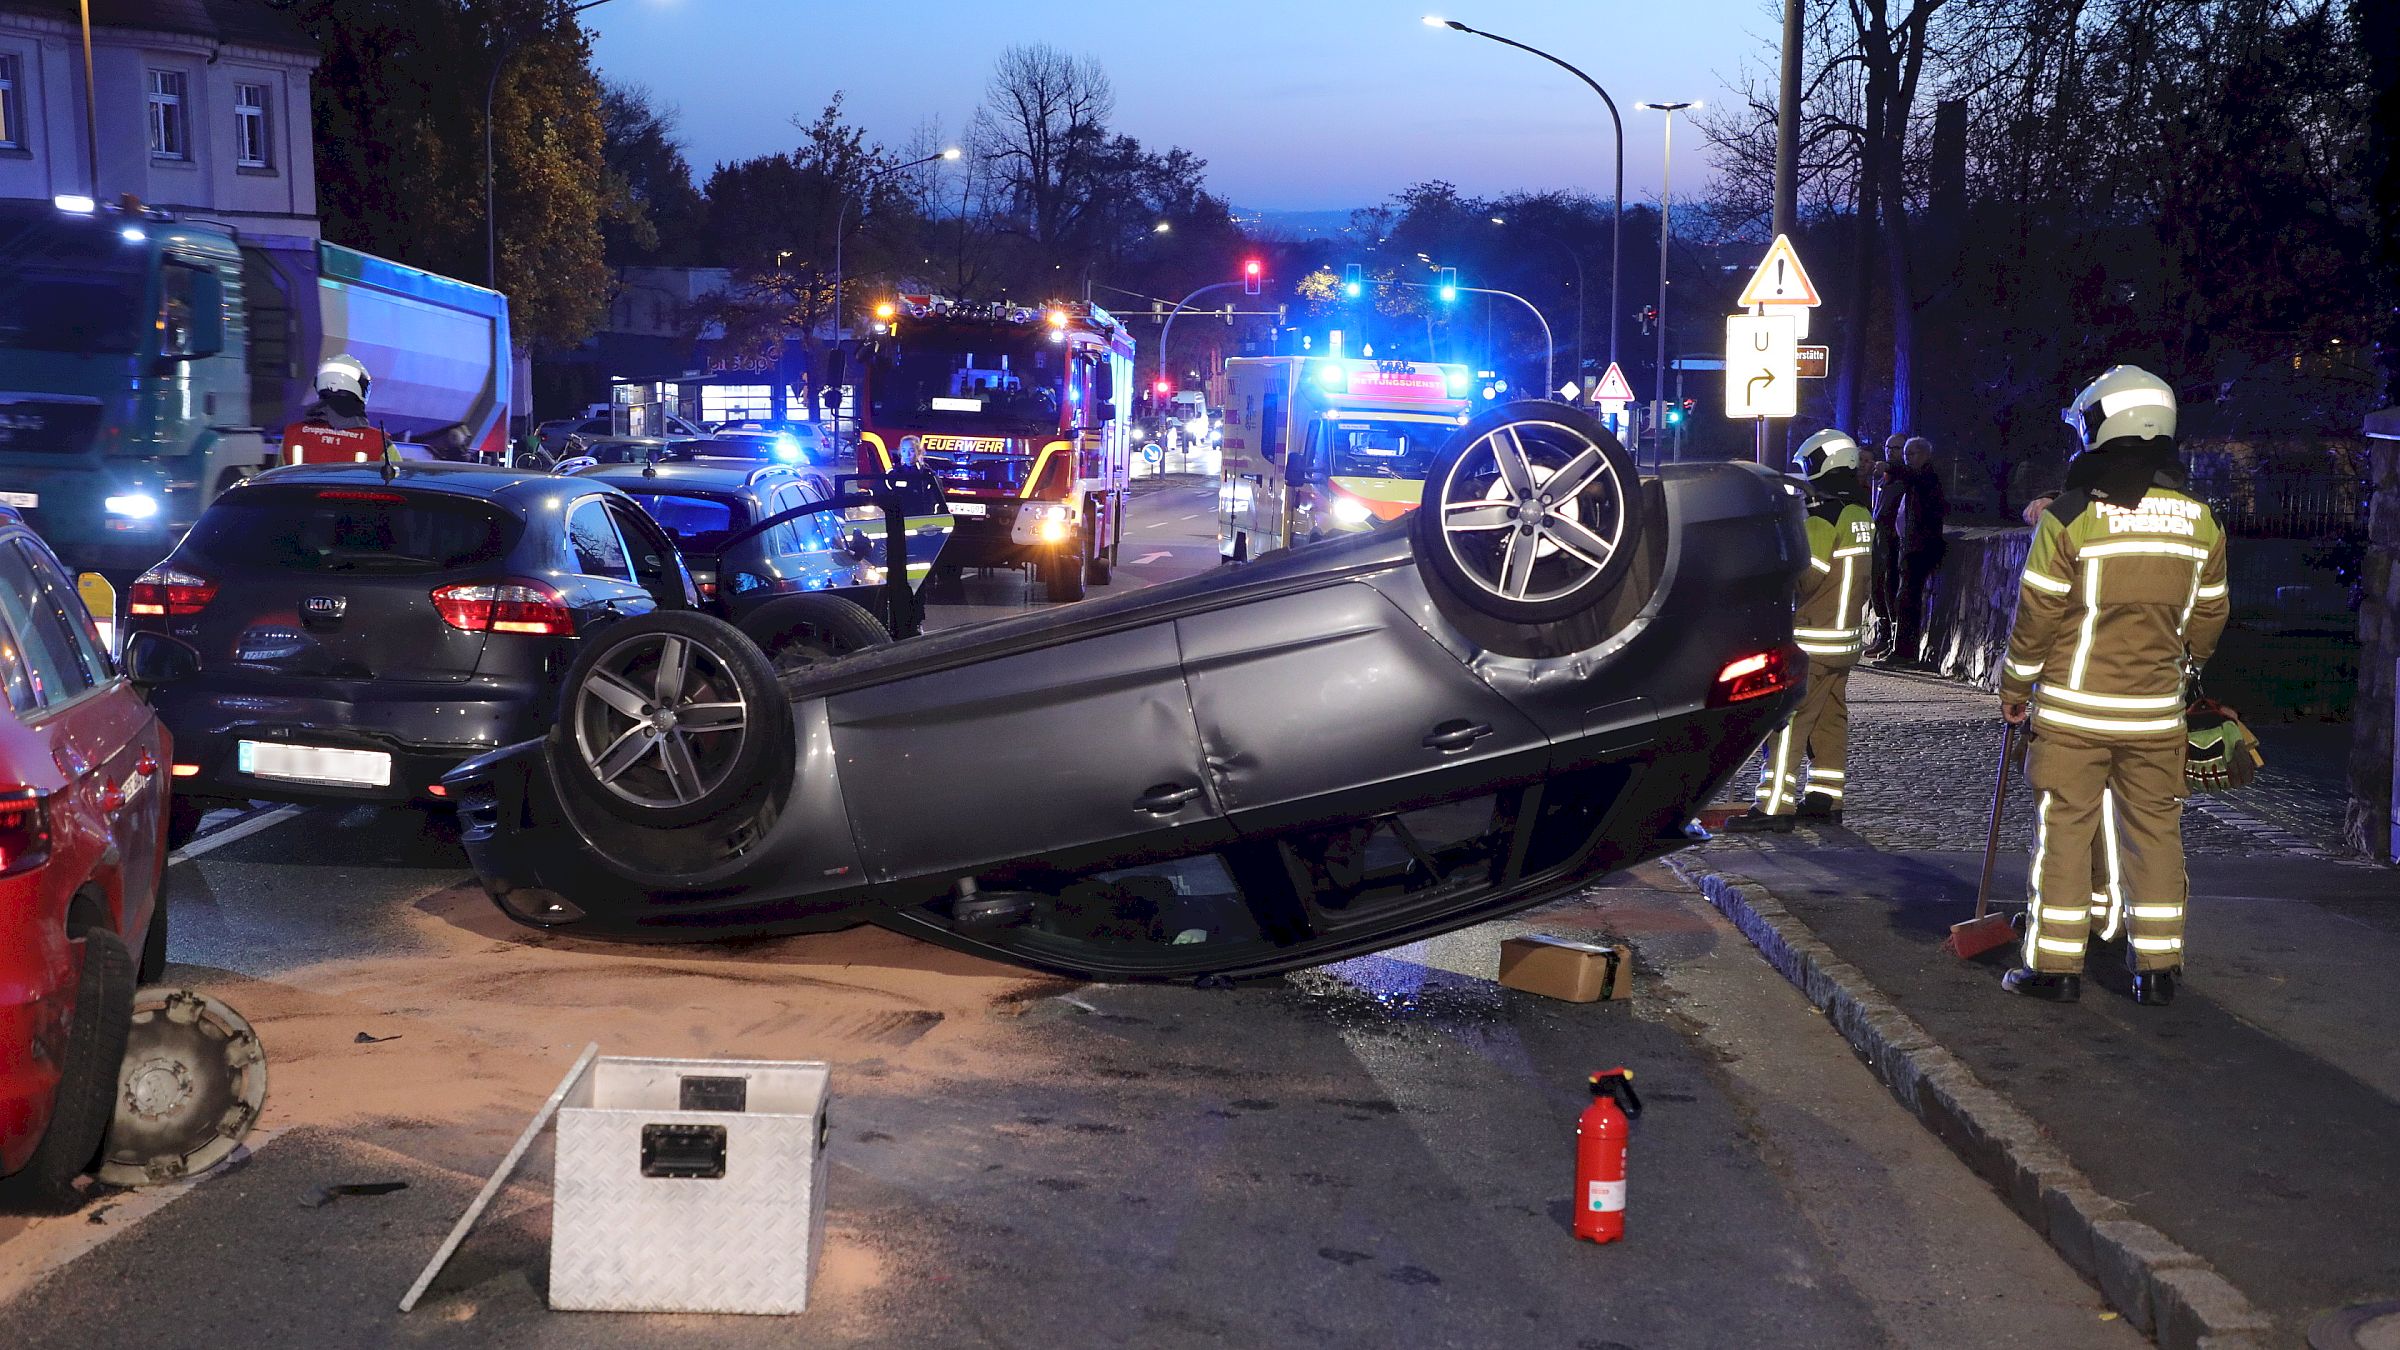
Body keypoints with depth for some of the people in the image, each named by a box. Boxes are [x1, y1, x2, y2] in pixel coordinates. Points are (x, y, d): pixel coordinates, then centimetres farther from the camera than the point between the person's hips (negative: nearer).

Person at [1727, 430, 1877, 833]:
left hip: (1812, 640, -9)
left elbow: (1804, 578, -20)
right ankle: (1826, 800, 19)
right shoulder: (1861, 516, 11)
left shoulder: (1823, 517, -17)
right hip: (1848, 634, 9)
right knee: (1831, 719, 14)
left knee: (1788, 721, -8)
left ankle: (1775, 806, -11)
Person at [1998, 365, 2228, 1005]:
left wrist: (2015, 687, 6)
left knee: (2064, 830, 3)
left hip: (2074, 710, -4)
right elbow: (2208, 614, 12)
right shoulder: (2199, 520, 2)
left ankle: (2055, 964, 7)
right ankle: (2158, 968, 14)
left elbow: (2037, 615, -8)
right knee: (2155, 831, 11)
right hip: (2157, 711, 4)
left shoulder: (2070, 517, -12)